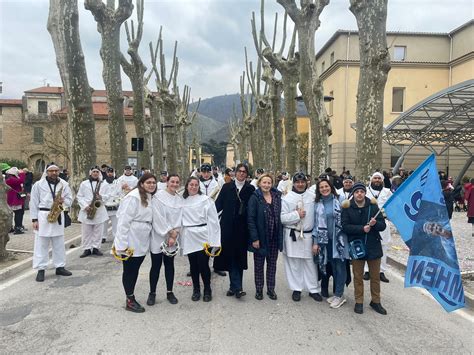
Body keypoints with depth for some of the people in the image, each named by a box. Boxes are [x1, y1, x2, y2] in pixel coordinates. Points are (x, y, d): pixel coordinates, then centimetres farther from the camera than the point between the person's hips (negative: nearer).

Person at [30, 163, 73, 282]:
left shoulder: (64, 184, 5)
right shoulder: (38, 184, -2)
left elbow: (70, 200, 8)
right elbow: (33, 203, -2)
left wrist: (63, 201, -15)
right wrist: (34, 219, -6)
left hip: (58, 215, 3)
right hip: (43, 215, -3)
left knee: (59, 243, 10)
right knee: (41, 244, 1)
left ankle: (60, 267, 20)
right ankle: (41, 269, 8)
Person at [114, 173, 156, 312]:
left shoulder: (150, 197, 9)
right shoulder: (133, 197, -17)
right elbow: (124, 221, -20)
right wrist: (122, 244, -22)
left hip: (142, 241, 8)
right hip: (131, 241, -8)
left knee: (135, 269, 17)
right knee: (129, 270, 6)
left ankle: (130, 298, 31)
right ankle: (130, 301, 20)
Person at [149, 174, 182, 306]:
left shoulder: (180, 199, 5)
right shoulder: (158, 196, -10)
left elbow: (179, 218, 3)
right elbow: (158, 217, -14)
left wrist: (174, 235, -10)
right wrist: (169, 233, -14)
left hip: (173, 238, 4)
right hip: (158, 236, -4)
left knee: (169, 264, 11)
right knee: (156, 265, 3)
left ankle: (170, 292, 22)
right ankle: (152, 293, 18)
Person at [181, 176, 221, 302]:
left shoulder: (206, 199, -4)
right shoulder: (182, 201, 7)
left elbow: (213, 220, -7)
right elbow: (180, 219, 13)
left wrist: (213, 239, -11)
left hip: (203, 236, -3)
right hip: (189, 237, 3)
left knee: (203, 264, -2)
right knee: (193, 265, 10)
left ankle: (207, 290, 19)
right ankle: (196, 290, 27)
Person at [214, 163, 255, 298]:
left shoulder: (250, 189, 2)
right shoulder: (227, 187, 4)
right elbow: (219, 204, 1)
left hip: (242, 228, 0)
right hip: (228, 227, 0)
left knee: (240, 256, 7)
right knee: (231, 256, -1)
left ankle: (234, 286, 18)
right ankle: (237, 287, 3)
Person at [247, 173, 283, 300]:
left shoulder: (277, 196, 2)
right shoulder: (255, 198, -10)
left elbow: (280, 216, 6)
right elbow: (250, 219, -13)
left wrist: (280, 236, 0)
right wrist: (254, 238, -18)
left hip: (274, 237, 4)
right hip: (260, 237, -3)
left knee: (272, 264, 14)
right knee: (259, 264, 10)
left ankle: (271, 289, 28)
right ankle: (259, 289, 25)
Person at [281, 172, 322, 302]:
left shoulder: (313, 197, 2)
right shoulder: (287, 198, -3)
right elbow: (282, 217, -8)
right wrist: (296, 215, -15)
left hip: (308, 234, 1)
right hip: (292, 234, -1)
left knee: (310, 262, 10)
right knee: (294, 263, 8)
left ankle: (313, 289, 24)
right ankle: (296, 289, 24)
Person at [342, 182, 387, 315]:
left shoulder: (373, 206, 0)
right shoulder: (348, 208, -5)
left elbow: (383, 225, -1)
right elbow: (345, 226, -13)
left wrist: (375, 223, -22)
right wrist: (362, 228, -22)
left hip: (373, 246, 2)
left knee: (375, 276, 13)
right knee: (358, 277, 10)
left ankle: (376, 301, 29)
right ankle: (359, 302, 23)